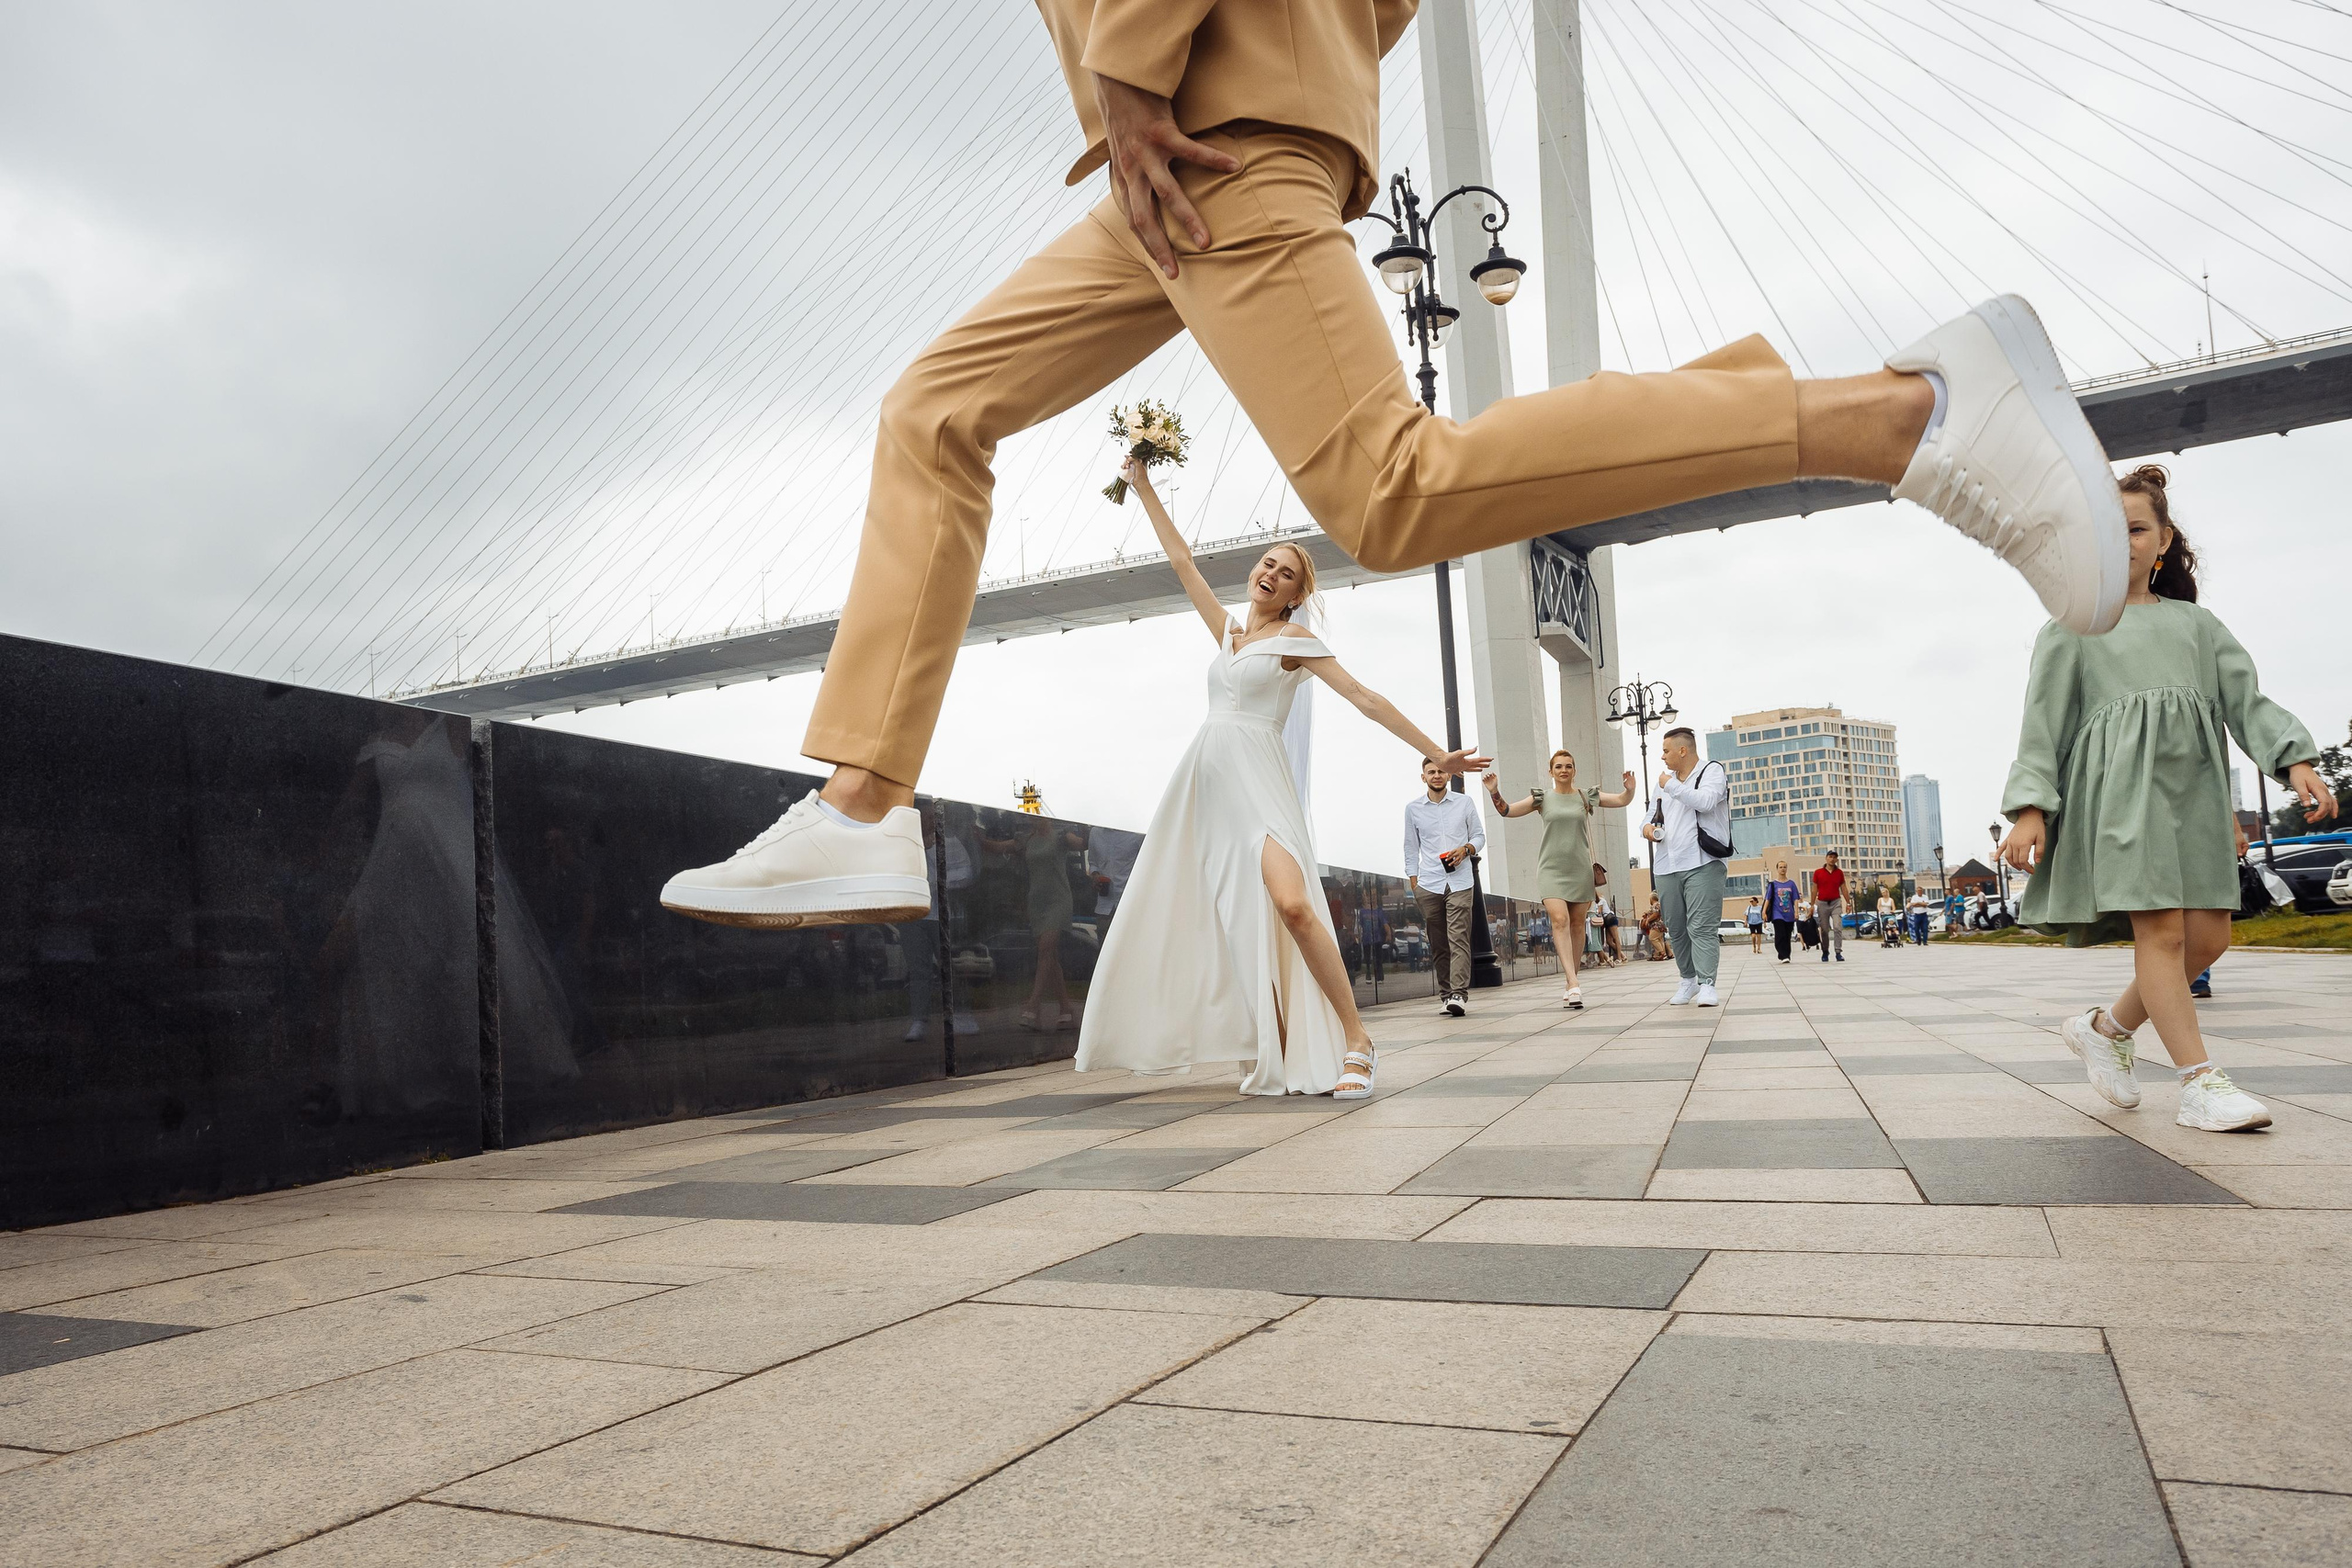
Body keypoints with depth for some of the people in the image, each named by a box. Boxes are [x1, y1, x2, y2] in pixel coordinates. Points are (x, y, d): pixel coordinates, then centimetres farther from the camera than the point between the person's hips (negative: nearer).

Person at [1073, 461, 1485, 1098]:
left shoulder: (1294, 638, 3)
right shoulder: (1227, 631, 19)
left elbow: (1365, 697, -1)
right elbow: (1182, 561, 24)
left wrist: (1435, 751, -6)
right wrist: (1144, 490, 25)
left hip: (1258, 780, -6)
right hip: (1206, 780, 7)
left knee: (1290, 903, -27)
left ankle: (1355, 1042, -18)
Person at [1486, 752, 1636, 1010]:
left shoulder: (1586, 797, 8)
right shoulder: (1542, 798, 5)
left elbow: (1622, 800, 7)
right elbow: (1507, 811, 2)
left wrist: (1629, 788, -14)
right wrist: (1494, 793, -16)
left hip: (1579, 869, 2)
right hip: (1551, 869, -2)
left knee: (1576, 925, 5)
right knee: (1560, 920, -19)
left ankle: (1569, 985, 14)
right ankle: (1573, 985, -25)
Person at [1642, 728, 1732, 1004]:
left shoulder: (1712, 771, 2)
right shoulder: (1665, 780, 20)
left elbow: (1705, 801, -17)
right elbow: (1654, 815, 28)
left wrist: (1671, 785, -8)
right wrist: (1648, 827, 5)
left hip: (1702, 864, -6)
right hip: (1667, 867, 6)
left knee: (1701, 927, -14)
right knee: (1676, 930, 6)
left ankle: (1706, 985, -15)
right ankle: (1689, 979, 18)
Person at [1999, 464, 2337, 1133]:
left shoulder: (2196, 623, 20)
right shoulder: (2072, 626, 9)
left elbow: (2246, 698, 10)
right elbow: (2042, 722, 2)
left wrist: (2296, 762, -8)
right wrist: (2030, 809, -9)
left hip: (2194, 786, 5)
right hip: (2121, 784, -5)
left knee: (2208, 937, -1)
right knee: (2162, 929, -13)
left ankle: (2104, 1028, 17)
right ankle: (2202, 1084, -11)